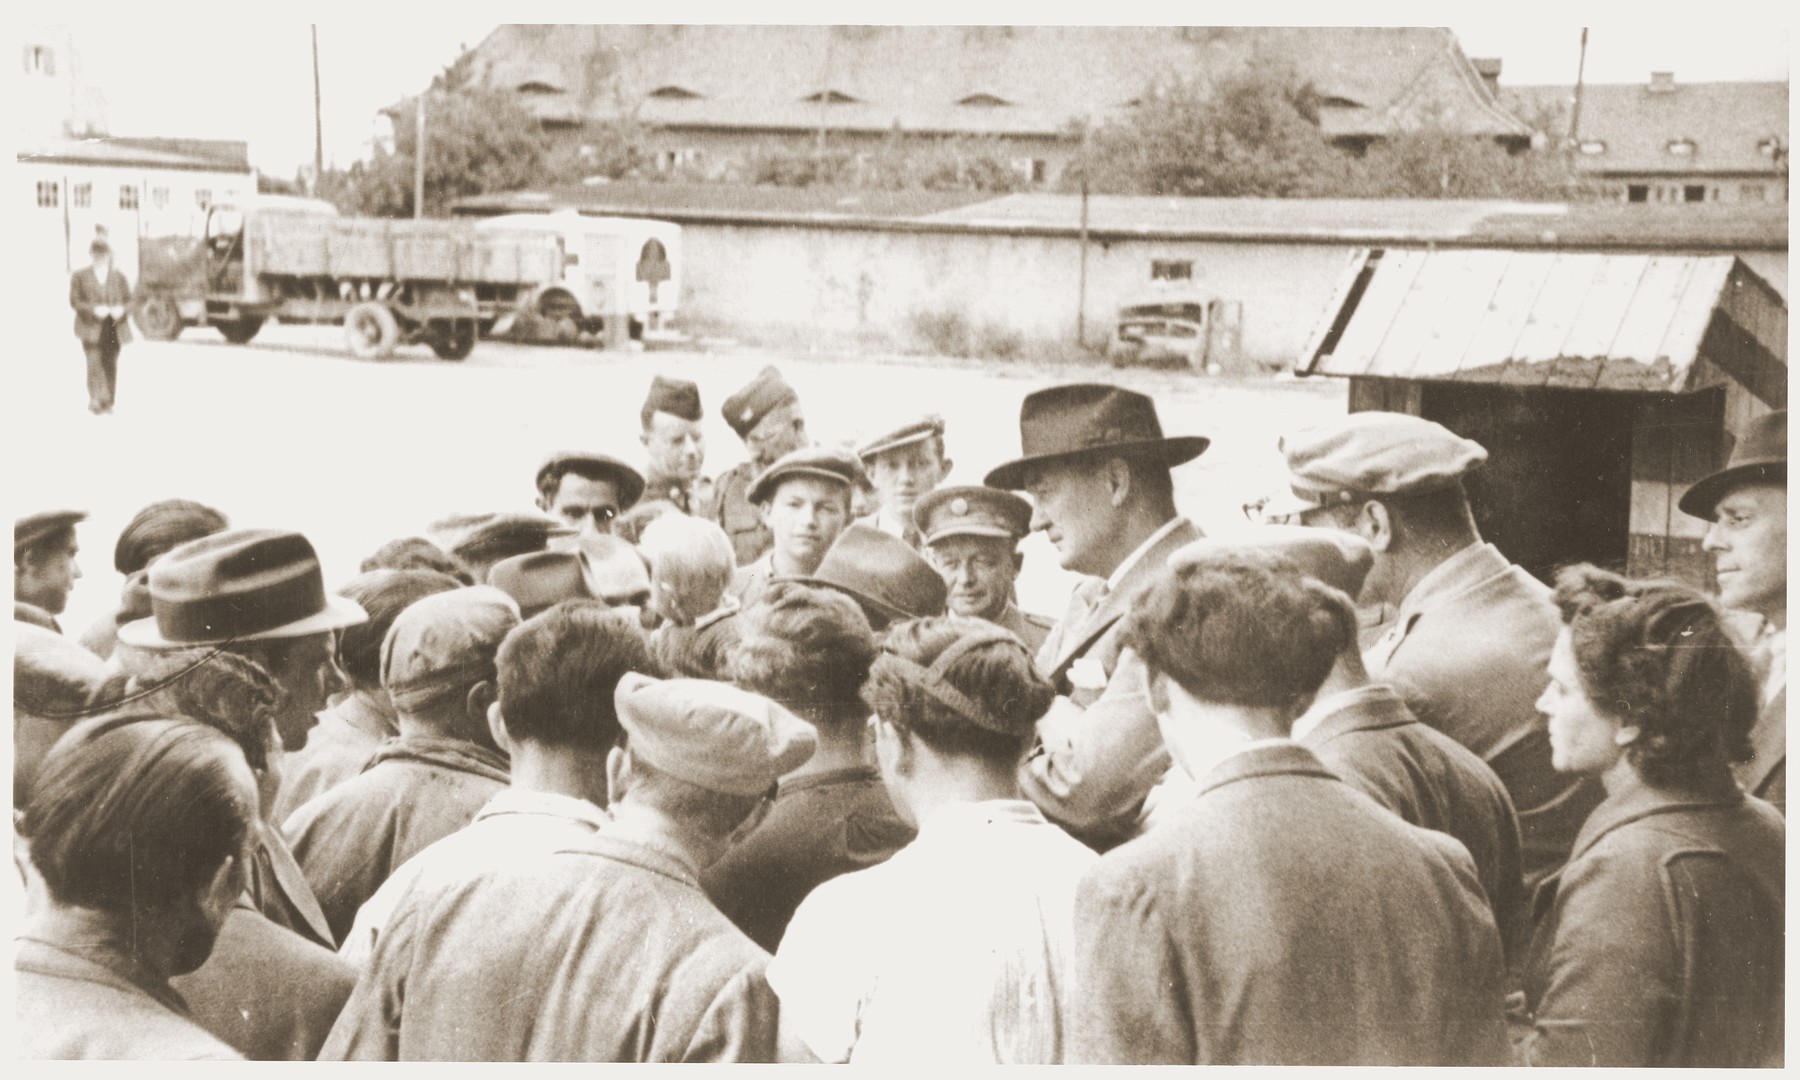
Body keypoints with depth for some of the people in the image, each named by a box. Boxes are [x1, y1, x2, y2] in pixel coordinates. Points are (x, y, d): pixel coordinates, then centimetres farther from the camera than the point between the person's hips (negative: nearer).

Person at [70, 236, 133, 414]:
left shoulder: (119, 277, 12)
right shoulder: (79, 276, 6)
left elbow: (129, 301, 11)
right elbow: (74, 301, -1)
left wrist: (121, 309, -12)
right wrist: (94, 309, -17)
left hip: (114, 328, 2)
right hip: (91, 327, -2)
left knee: (110, 364, 3)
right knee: (94, 362, -14)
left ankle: (108, 401, 13)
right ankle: (94, 400, -12)